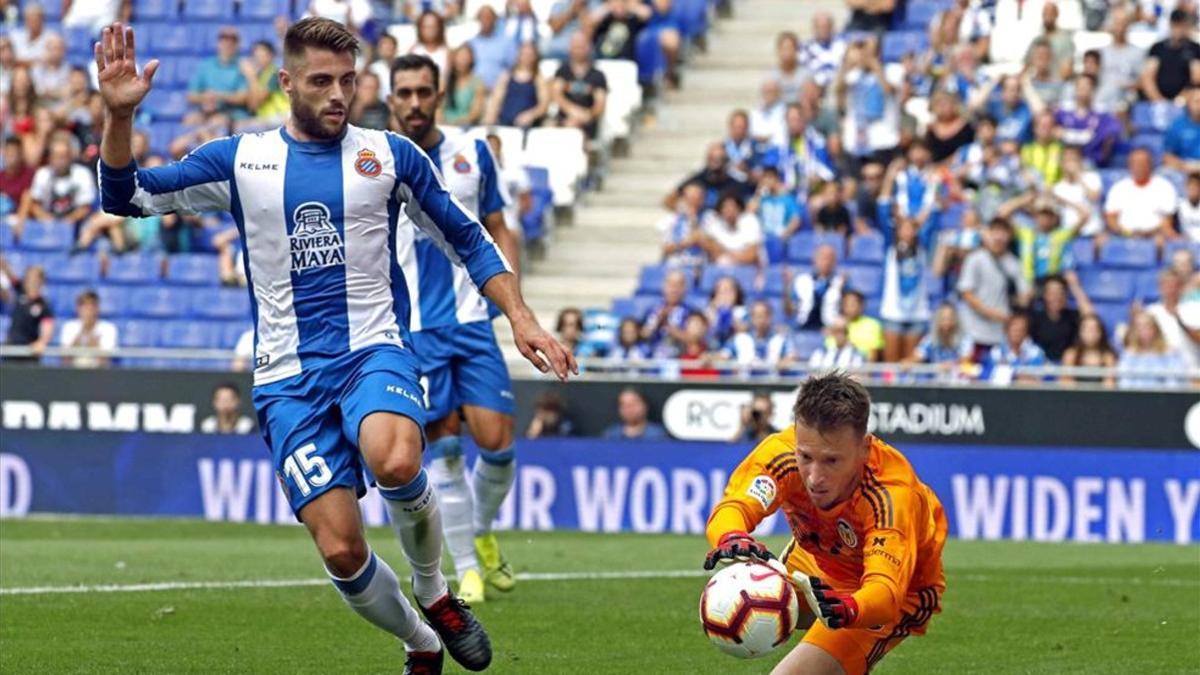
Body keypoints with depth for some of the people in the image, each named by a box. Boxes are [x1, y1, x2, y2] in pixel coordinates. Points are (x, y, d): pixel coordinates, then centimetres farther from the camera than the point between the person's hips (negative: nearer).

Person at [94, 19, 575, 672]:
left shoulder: (389, 155, 6)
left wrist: (520, 317, 6)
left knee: (395, 462, -35)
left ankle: (433, 591, -7)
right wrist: (118, 116, -12)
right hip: (289, 378, 1)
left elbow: (467, 240, 16)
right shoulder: (240, 160, 6)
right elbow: (126, 196, 4)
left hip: (374, 352, -1)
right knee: (341, 550, -10)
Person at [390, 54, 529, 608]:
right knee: (443, 447, -5)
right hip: (414, 329, -2)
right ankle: (467, 569, 5)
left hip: (471, 320, 2)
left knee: (495, 439, -6)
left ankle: (482, 534, 22)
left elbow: (498, 231, 15)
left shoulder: (473, 154, 6)